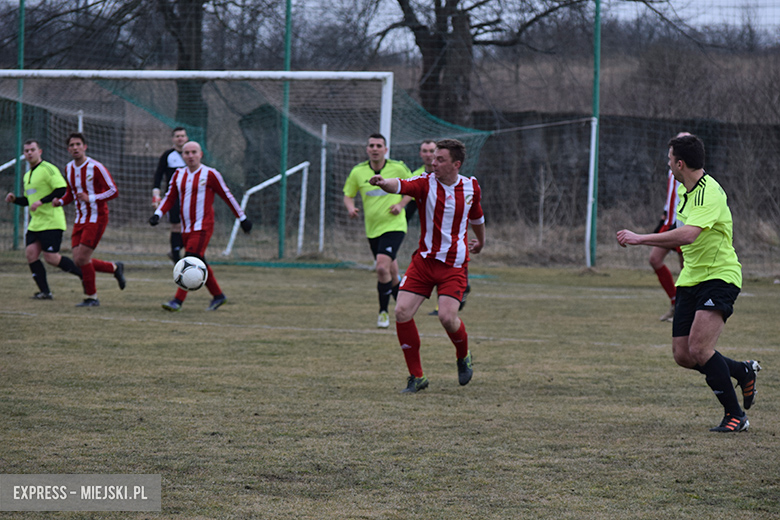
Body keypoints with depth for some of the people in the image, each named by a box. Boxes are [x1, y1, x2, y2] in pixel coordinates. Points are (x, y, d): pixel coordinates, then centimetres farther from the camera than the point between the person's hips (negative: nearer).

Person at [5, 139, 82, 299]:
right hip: (35, 223, 9)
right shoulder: (27, 176, 19)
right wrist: (14, 199, 9)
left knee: (51, 258, -11)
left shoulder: (48, 169, -10)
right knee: (30, 253, -5)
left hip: (51, 222, -9)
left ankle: (84, 274, 6)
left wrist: (42, 201, -22)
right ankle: (45, 291, -1)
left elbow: (62, 189, -19)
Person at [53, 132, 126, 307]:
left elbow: (113, 191, -14)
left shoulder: (95, 167, -14)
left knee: (82, 258, -13)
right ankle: (115, 268, 23)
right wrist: (60, 201, 0)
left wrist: (91, 198, -26)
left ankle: (91, 297, 4)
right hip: (80, 219, 7)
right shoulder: (69, 168, 7)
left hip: (97, 218, -7)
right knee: (78, 261, -1)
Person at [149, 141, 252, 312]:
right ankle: (218, 296, 27)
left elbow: (227, 196, 0)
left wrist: (242, 218, 4)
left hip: (203, 228, -6)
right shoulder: (178, 175, 10)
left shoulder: (210, 174, -6)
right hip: (186, 228, 6)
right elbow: (170, 198, 12)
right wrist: (158, 214, -6)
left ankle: (178, 301, -21)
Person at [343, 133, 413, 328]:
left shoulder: (398, 168, -7)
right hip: (372, 229, 4)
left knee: (382, 267, -21)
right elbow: (348, 195, 11)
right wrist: (351, 208, -11)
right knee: (391, 272, 12)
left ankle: (383, 311, -8)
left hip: (394, 226, -4)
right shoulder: (358, 172, -1)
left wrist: (401, 204, -9)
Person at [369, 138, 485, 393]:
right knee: (402, 312, -12)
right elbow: (401, 186, -29)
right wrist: (384, 182, -51)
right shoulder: (426, 183, -7)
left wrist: (480, 241, 38)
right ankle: (416, 376, 2)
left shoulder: (471, 187, 1)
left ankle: (463, 357, 17)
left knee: (447, 317, -17)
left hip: (454, 264, -1)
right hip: (424, 259, 1)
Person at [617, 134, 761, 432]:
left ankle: (735, 415, -7)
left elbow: (687, 235, -35)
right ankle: (744, 372, 27)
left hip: (720, 277, -9)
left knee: (699, 351, -21)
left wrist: (640, 238, -32)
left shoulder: (710, 193, -22)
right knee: (683, 355, 3)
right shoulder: (685, 191, 10)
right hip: (691, 280, 9)